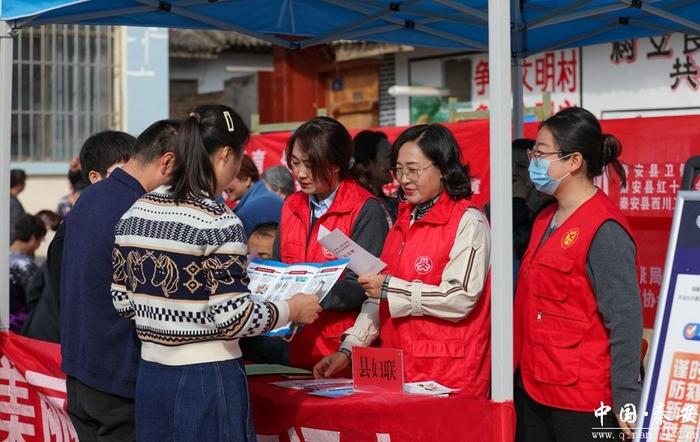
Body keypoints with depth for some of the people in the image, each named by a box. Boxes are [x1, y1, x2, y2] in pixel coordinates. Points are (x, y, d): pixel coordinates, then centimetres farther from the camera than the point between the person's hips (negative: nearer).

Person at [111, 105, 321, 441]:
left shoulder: (135, 213, 4)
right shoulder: (219, 223, -16)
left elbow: (122, 301, 9)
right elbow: (233, 319, -18)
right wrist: (291, 309, -3)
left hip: (151, 375, 7)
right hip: (208, 379, -7)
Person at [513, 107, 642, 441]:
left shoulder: (604, 231, -15)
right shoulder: (545, 220, 12)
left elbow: (625, 323, -17)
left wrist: (626, 404, -18)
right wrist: (518, 373, 17)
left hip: (581, 404, -8)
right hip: (532, 389, 8)